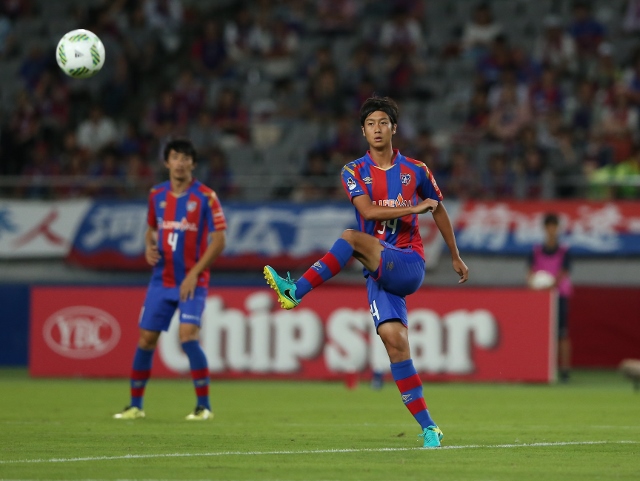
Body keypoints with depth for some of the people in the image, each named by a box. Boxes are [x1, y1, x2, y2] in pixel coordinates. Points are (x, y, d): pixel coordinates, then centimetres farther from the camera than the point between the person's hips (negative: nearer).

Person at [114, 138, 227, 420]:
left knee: (188, 336, -19)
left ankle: (204, 405, -9)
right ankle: (135, 405, 16)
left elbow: (219, 240, -9)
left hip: (192, 282, -5)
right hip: (161, 280, 5)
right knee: (146, 339, 3)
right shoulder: (157, 195, 7)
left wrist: (194, 273, -15)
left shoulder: (205, 196, -8)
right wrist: (149, 247, -1)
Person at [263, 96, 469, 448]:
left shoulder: (415, 170, 8)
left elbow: (438, 211, 22)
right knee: (394, 340, -13)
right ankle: (427, 427, -9)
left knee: (351, 237, -28)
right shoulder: (354, 172, 8)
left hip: (409, 264, -2)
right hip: (378, 272, 2)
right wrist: (413, 208, -12)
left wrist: (456, 258, 29)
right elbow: (368, 211, -9)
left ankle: (295, 292, -29)